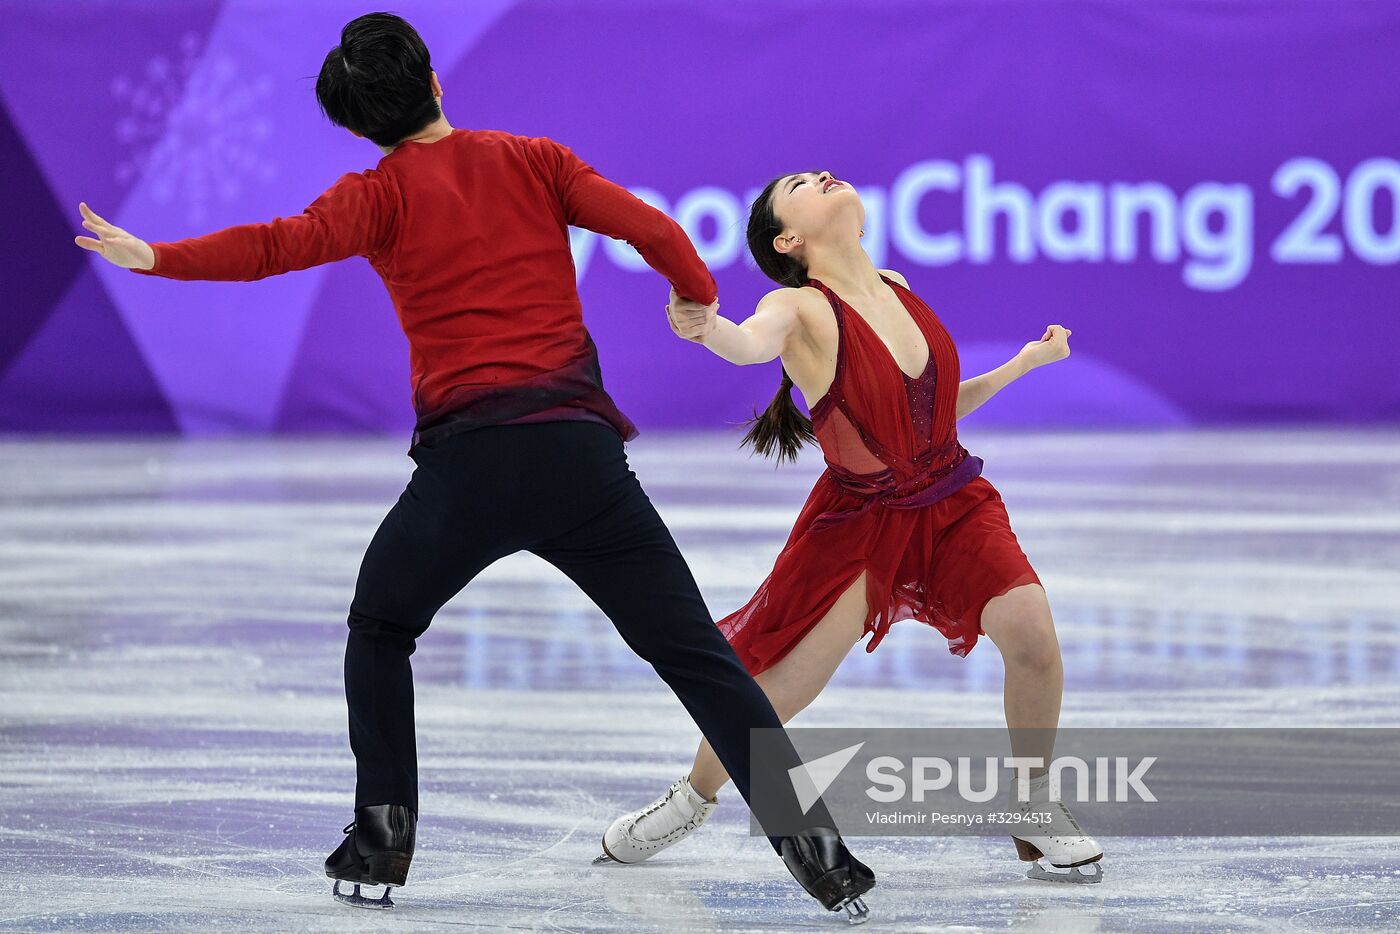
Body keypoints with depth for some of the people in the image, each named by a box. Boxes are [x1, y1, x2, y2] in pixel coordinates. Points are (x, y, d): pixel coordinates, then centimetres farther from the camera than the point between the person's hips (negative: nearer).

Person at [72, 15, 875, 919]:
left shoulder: (383, 195, 6)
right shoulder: (534, 161, 13)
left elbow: (283, 244, -11)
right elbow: (650, 227, 4)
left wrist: (156, 258, -10)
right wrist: (700, 297, 21)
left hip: (468, 461, -1)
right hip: (580, 448, 1)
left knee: (380, 628, 25)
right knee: (697, 653, 4)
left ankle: (383, 836, 17)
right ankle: (811, 839, -7)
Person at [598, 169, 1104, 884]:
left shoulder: (895, 288, 3)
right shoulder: (801, 308, -15)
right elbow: (752, 342, -42)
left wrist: (1023, 363, 14)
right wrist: (706, 329, -65)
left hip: (953, 502, 4)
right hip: (858, 522, -4)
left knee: (1027, 623, -23)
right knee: (772, 691, -6)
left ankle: (1036, 806, -2)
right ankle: (693, 799, 26)